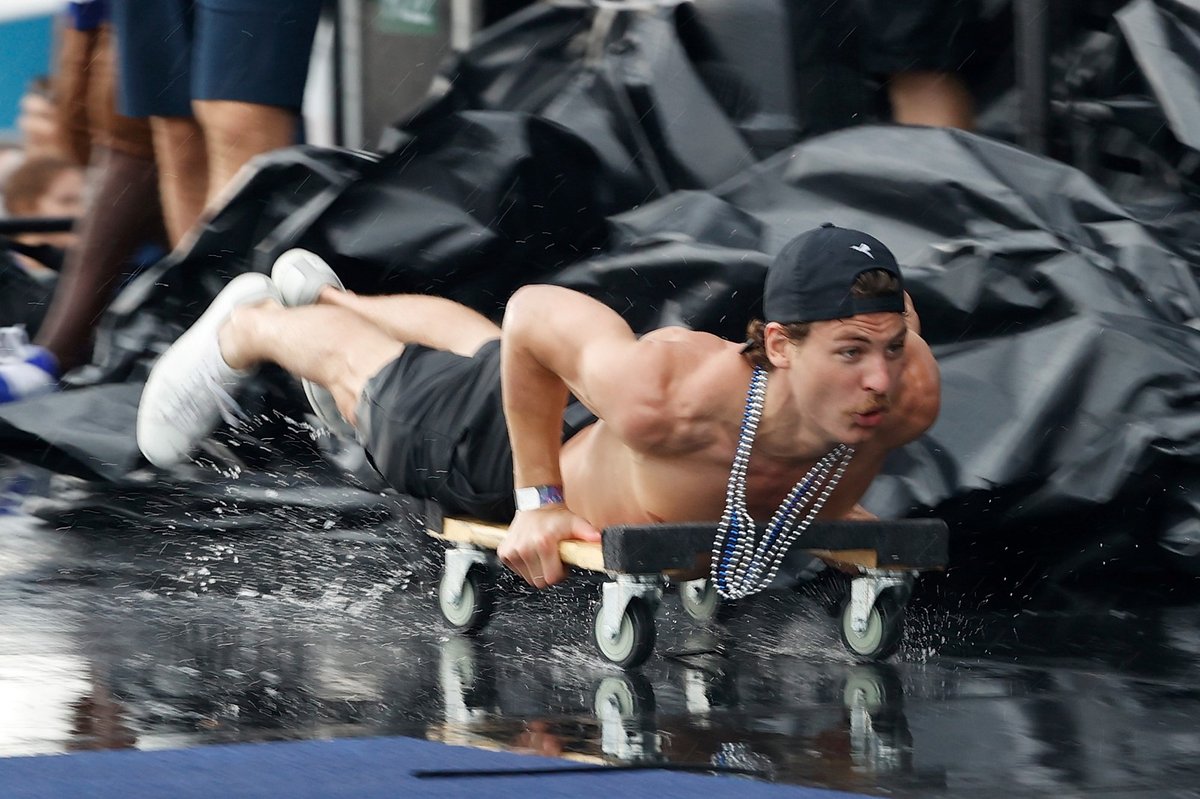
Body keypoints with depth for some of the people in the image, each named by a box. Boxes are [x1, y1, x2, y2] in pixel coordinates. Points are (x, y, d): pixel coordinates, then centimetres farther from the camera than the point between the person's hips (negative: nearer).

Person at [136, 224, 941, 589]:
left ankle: (321, 292, 67)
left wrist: (832, 499, -11)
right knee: (369, 373, 29)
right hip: (526, 442, -5)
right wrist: (540, 501, -28)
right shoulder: (664, 394, -51)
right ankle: (245, 324, 62)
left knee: (472, 345, 36)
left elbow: (892, 312, -15)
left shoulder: (910, 391, -40)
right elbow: (532, 315, -33)